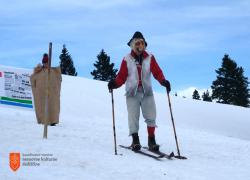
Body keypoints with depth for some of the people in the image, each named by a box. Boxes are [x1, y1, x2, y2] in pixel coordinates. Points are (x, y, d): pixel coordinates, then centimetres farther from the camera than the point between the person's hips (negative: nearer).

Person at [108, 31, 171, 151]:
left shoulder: (150, 58, 5)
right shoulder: (127, 59, 3)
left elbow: (157, 72, 0)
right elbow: (122, 76, 2)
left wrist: (163, 81, -18)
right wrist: (115, 83, -17)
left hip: (147, 92, 1)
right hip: (132, 92, -1)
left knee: (151, 117, -1)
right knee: (133, 118, -2)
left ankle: (151, 140, 7)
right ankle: (135, 140, 8)